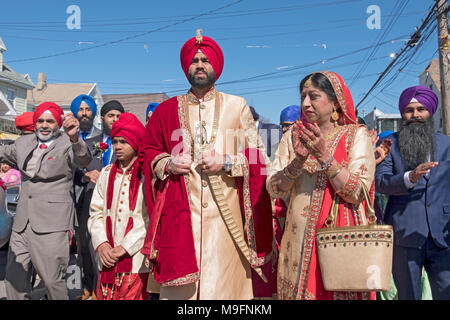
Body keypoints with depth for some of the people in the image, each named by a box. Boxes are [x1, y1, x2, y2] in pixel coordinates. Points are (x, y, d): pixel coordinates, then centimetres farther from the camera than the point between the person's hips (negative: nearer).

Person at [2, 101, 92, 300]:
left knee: (53, 280, -3)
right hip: (22, 223, 6)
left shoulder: (66, 144, -5)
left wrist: (74, 137, -47)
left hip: (51, 224, -6)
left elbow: (83, 159, -26)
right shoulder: (23, 142, 14)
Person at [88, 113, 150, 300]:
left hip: (135, 258, -4)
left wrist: (124, 247, -10)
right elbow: (96, 212, 11)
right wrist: (101, 244, -4)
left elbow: (151, 218, -9)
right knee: (104, 295, 8)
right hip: (107, 258, 4)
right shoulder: (107, 173, 12)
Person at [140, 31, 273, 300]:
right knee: (181, 283, 0)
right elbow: (149, 151, 16)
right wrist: (167, 164, -3)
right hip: (180, 210, 1)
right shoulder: (168, 110, 12)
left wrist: (226, 163, -11)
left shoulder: (236, 106, 9)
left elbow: (256, 157, 6)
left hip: (225, 211, 0)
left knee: (223, 277, -2)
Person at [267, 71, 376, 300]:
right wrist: (298, 160, -18)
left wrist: (324, 156, -20)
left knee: (340, 292, 5)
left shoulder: (356, 135, -2)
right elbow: (273, 190, -3)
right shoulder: (294, 136, 5)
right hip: (299, 240, 3)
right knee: (298, 289, 9)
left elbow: (357, 194, -12)